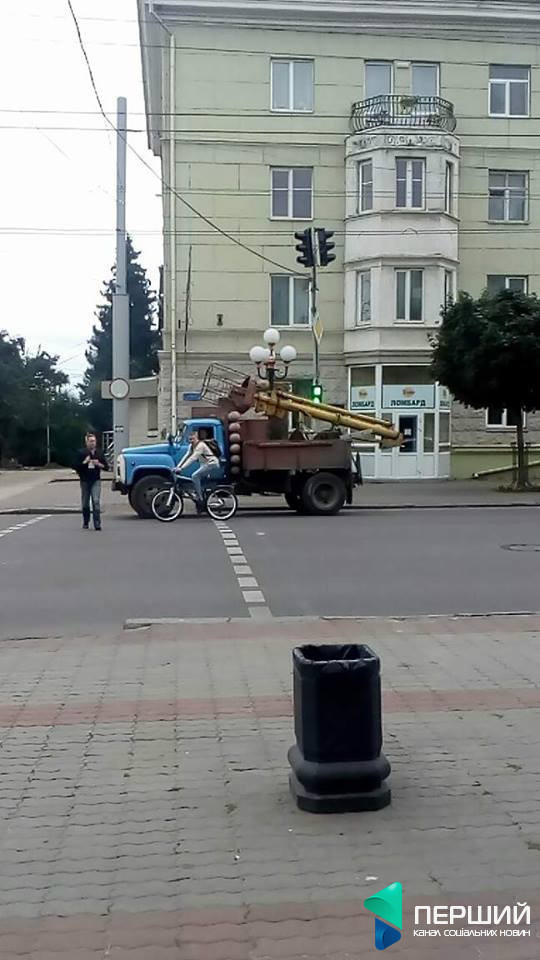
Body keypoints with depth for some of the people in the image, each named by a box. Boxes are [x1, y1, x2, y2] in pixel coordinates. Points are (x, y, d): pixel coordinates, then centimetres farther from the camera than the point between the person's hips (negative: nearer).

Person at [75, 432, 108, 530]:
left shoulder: (100, 452, 6)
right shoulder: (81, 453, 1)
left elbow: (105, 466, 8)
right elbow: (76, 466, -2)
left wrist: (99, 464, -10)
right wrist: (85, 462, -15)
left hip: (96, 480, 0)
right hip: (85, 481, 0)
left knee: (96, 501, -15)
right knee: (85, 503, 9)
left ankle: (97, 524, -17)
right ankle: (85, 522, 26)